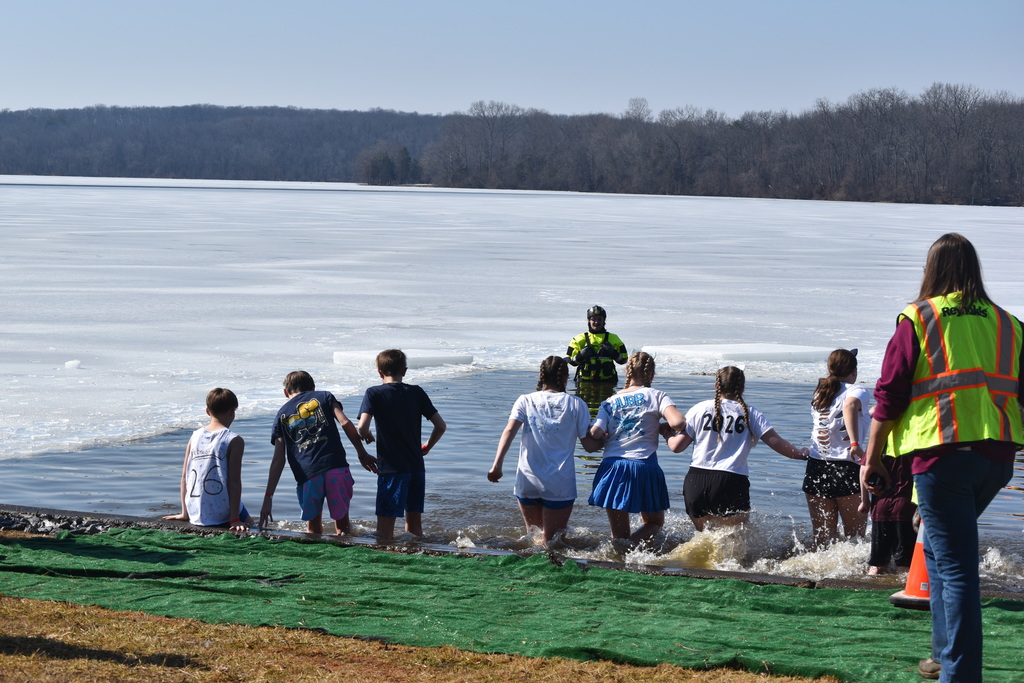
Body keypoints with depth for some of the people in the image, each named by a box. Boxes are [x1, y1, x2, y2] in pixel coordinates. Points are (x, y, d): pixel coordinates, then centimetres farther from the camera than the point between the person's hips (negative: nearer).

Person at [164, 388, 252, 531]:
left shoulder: (195, 437, 7)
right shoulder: (234, 441, -8)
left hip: (195, 514, 5)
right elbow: (234, 481, -12)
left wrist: (184, 513, 17)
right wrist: (235, 519, -10)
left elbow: (184, 476, 9)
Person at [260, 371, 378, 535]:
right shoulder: (324, 397, 16)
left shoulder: (282, 415, 18)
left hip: (306, 474, 1)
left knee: (313, 529, 14)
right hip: (336, 467, -1)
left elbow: (278, 461, 12)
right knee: (343, 526, 6)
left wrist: (268, 497, 11)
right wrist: (362, 454, 8)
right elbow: (345, 423, 0)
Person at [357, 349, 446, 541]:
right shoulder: (416, 392, 5)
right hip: (417, 466, 4)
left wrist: (367, 437, 3)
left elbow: (362, 427, -19)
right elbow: (441, 426, 3)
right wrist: (427, 446, 19)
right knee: (414, 527, 16)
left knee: (385, 529, -2)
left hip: (390, 468, -4)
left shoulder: (374, 393, -5)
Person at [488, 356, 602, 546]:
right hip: (560, 484, -2)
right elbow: (590, 445, 2)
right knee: (551, 541, 2)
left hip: (527, 480, 2)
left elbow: (509, 431, -9)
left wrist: (497, 465, -14)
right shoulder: (575, 404, 2)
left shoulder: (525, 401, 6)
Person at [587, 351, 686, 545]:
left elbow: (595, 433, -2)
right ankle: (631, 544, -12)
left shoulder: (609, 402, 12)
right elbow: (678, 422, -13)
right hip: (644, 466, -3)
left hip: (612, 466, 3)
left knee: (619, 535, 13)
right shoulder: (656, 396, 3)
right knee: (654, 523, 16)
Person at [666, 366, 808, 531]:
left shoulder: (699, 409, 7)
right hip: (732, 481, -2)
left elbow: (676, 446, 7)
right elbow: (777, 443, -2)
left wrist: (668, 434, 29)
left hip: (696, 481, 2)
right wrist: (801, 454, 14)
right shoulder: (750, 414, 4)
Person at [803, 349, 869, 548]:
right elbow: (850, 406, -26)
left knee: (823, 538, 7)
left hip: (816, 468, 5)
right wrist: (855, 444, -34)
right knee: (855, 537, 1)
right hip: (847, 469, -5)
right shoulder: (856, 391, -3)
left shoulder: (819, 394, 16)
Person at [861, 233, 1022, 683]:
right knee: (940, 548, 22)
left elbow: (889, 396, -2)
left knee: (955, 565, -5)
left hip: (942, 453, -5)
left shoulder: (917, 320, 0)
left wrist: (872, 458, 4)